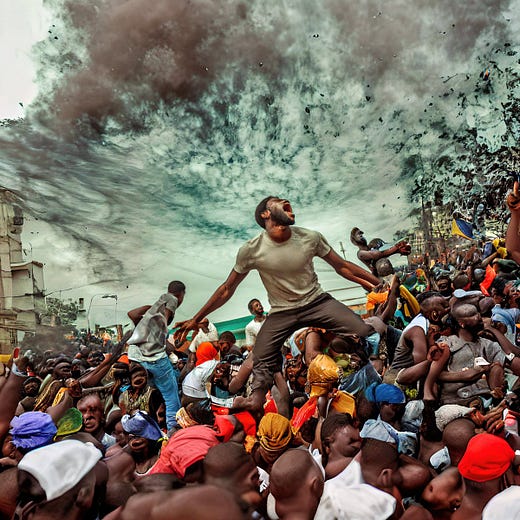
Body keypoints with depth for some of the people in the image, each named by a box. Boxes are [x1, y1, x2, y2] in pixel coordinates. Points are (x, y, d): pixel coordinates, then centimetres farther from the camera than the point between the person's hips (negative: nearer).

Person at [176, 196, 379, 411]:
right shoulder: (251, 250, -14)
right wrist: (196, 319, -2)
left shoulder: (310, 238, -11)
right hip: (281, 312, -1)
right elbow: (227, 289, -3)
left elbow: (342, 266, 1)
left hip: (316, 301, 1)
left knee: (364, 332, -16)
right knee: (261, 363, -12)